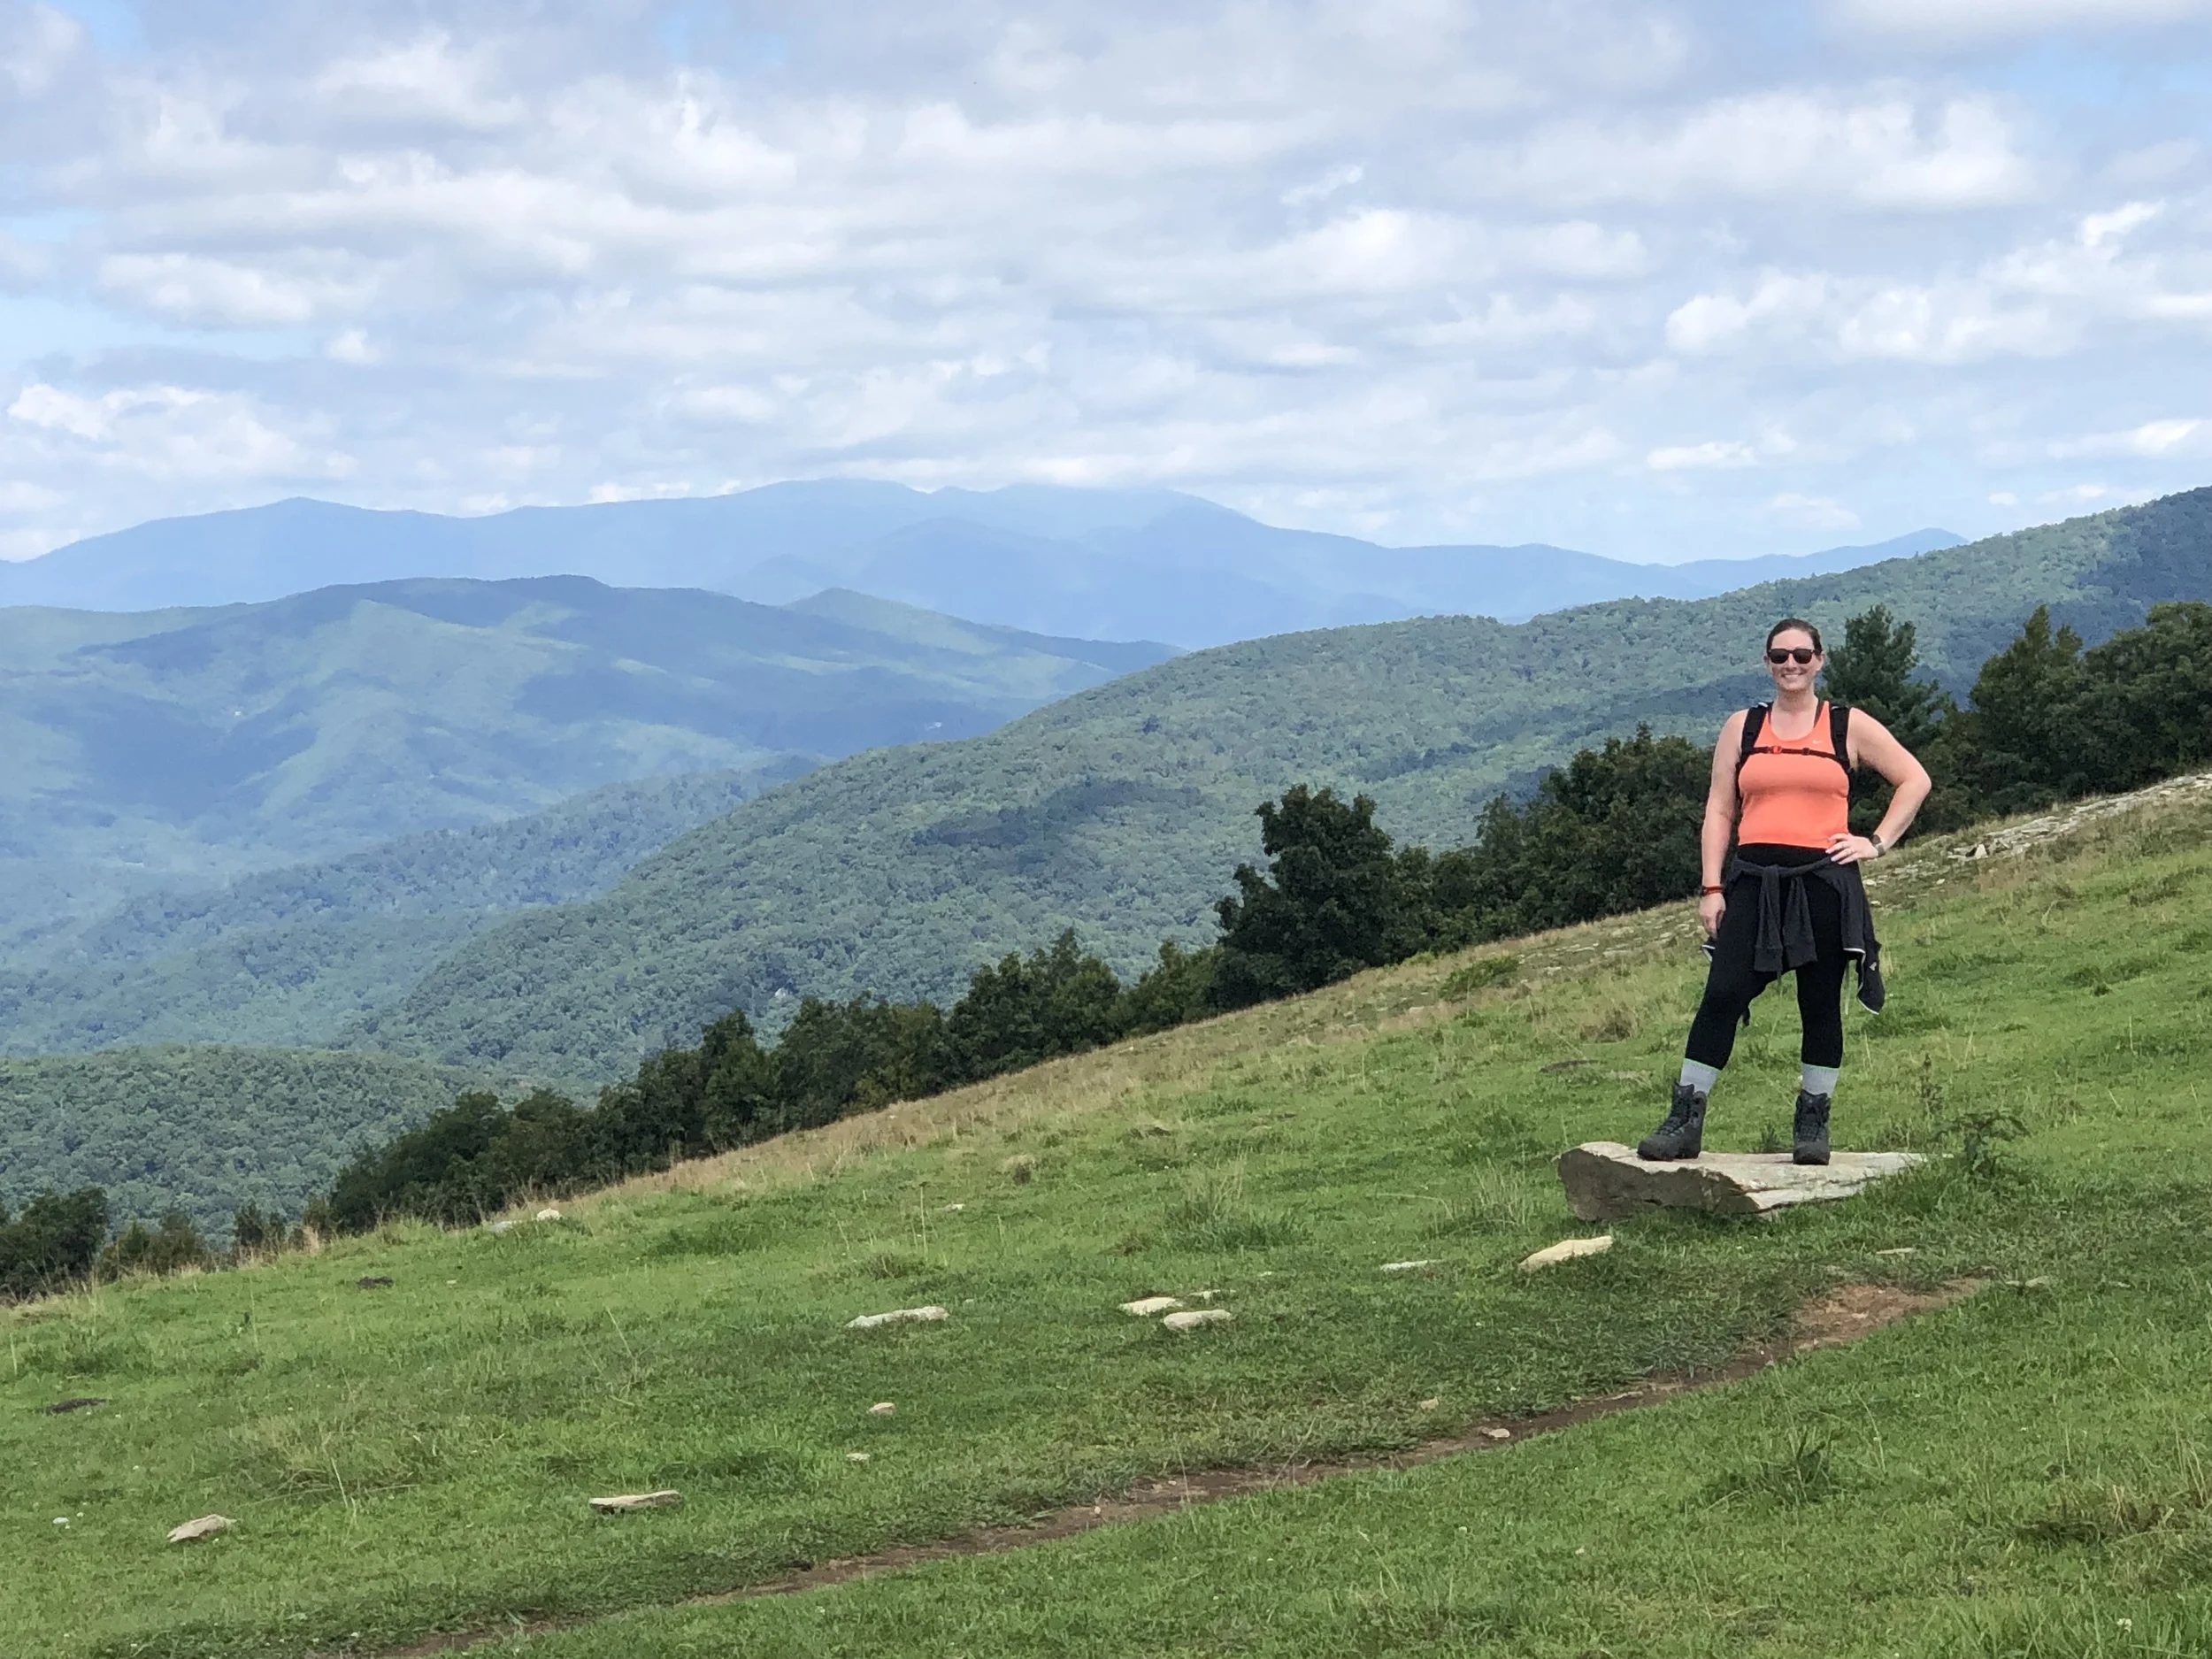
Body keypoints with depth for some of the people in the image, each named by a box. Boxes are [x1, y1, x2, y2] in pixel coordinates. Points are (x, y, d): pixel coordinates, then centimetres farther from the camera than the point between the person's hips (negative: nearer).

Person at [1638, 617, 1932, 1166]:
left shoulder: (1849, 727, 8)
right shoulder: (1742, 727, 12)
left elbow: (1915, 780, 12)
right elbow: (1719, 811, 9)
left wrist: (1877, 843, 2)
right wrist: (1712, 887, 0)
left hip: (1824, 881, -1)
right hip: (1755, 882, 1)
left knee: (1821, 1003, 4)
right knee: (1721, 996, -8)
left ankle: (1813, 1124, 14)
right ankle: (1684, 1121, -6)